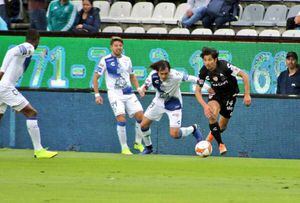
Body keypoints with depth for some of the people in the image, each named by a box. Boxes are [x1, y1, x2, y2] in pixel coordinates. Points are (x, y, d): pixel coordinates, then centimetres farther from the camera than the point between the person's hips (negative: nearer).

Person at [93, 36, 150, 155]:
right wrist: (97, 95, -5)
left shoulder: (127, 60, 11)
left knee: (141, 116, -5)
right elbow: (95, 78, 1)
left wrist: (139, 88, 9)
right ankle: (124, 148, -5)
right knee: (121, 119, -17)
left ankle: (138, 143, 14)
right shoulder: (105, 60, -3)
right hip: (114, 94, -5)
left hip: (129, 93, 5)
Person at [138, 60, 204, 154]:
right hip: (159, 102, 5)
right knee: (143, 125, 5)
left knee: (174, 134, -11)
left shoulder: (175, 76, -34)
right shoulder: (153, 75, -22)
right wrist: (142, 89, -32)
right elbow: (146, 85, -8)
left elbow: (190, 78, -28)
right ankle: (148, 148, 32)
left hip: (173, 104, -5)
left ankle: (193, 129, 21)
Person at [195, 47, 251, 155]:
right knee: (212, 116, -28)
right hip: (215, 93, 1)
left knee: (222, 125, 5)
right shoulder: (204, 71, -20)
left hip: (230, 94, -1)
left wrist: (247, 95, -27)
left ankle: (212, 135, 41)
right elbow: (197, 91, -11)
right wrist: (205, 105, -27)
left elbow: (244, 75, -25)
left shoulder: (224, 66, -31)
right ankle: (220, 144, -11)